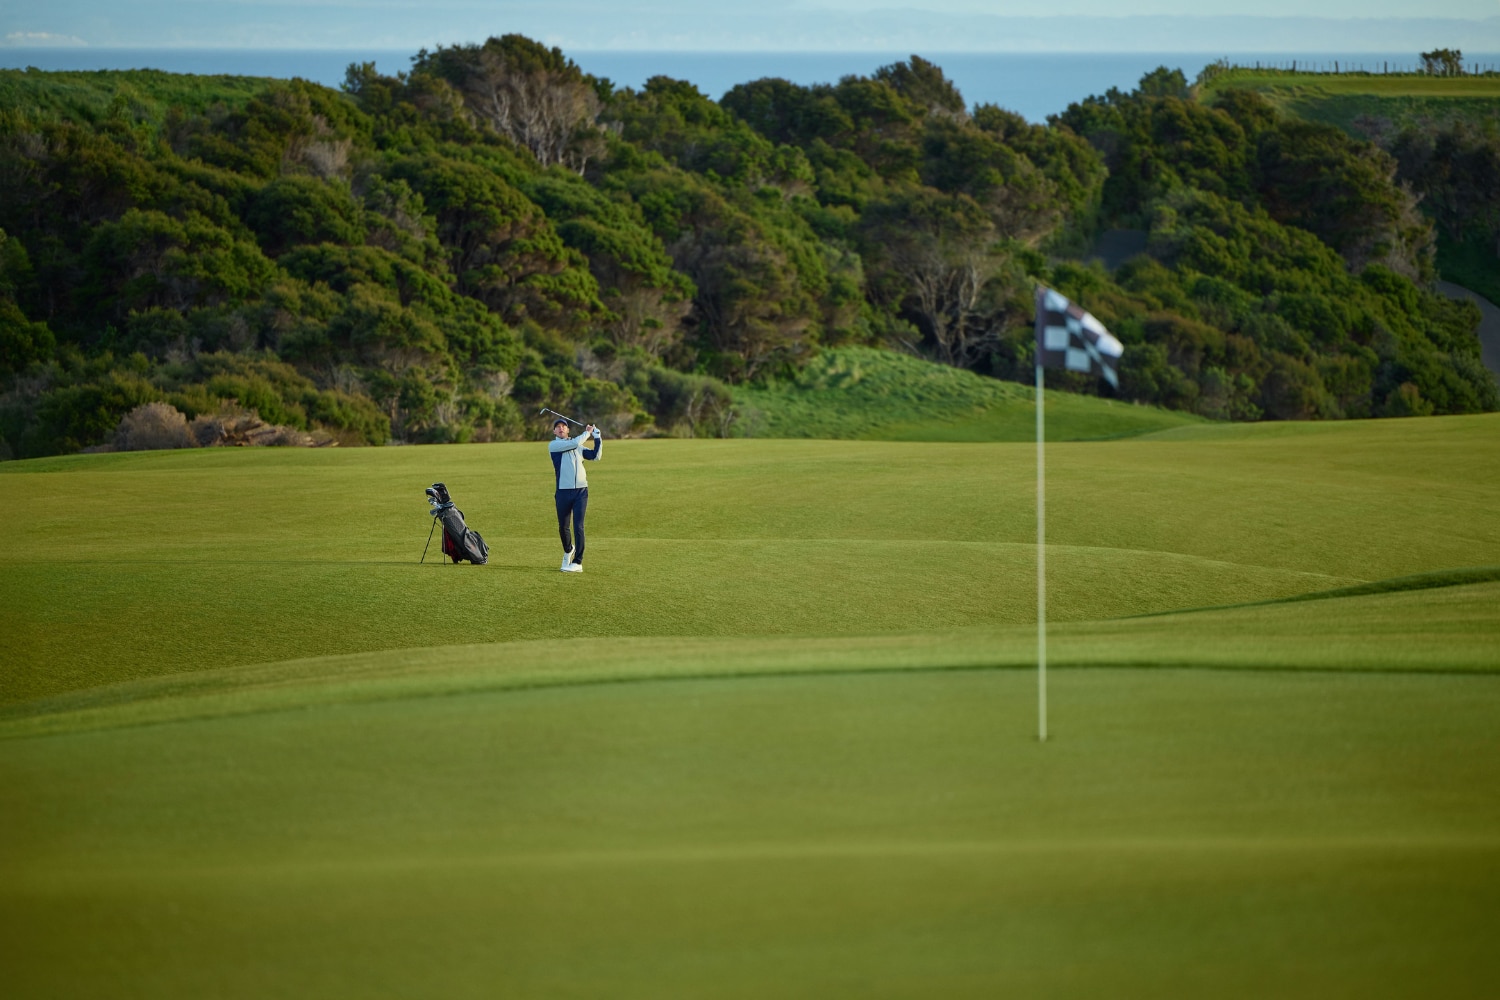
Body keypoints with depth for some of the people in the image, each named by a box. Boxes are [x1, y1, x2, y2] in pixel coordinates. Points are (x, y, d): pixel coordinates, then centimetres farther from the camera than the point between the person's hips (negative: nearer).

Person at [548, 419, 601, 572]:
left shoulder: (578, 447, 18)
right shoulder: (553, 445, 3)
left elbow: (595, 456, 10)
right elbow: (574, 443, -9)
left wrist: (598, 438, 3)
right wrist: (587, 433, 5)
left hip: (581, 491, 1)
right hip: (563, 492, -1)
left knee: (578, 526, -8)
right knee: (563, 527, 6)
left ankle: (578, 563, -8)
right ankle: (568, 550, 36)